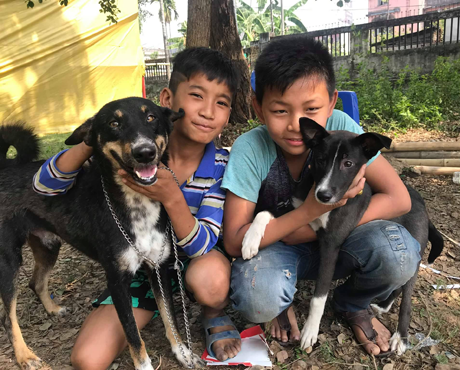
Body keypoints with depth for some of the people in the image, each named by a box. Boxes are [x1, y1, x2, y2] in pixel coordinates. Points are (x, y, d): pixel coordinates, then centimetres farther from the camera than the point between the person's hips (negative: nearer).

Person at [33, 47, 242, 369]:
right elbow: (45, 185, -17)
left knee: (208, 280, -37)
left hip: (196, 261, 0)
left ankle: (216, 315, 0)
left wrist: (172, 198, -42)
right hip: (142, 266, 1)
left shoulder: (221, 167, -19)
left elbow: (202, 248, -24)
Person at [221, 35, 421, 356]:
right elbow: (234, 242, -22)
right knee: (256, 298, -34)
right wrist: (310, 210, -32)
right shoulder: (249, 149, -24)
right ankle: (283, 301, 7)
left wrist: (319, 227, -24)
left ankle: (353, 305, 7)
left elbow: (398, 199, -17)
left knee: (398, 252, -28)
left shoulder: (340, 127, -20)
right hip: (277, 245, -1)